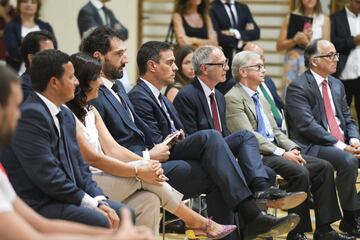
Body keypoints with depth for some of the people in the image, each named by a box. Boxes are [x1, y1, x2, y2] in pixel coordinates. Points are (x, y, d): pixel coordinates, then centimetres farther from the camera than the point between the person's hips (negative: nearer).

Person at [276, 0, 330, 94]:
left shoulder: (324, 19, 7)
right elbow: (279, 46, 6)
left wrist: (308, 42, -13)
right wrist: (295, 40, -10)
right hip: (293, 60, 1)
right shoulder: (291, 18, 9)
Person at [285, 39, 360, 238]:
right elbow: (308, 126, -17)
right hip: (312, 147, -7)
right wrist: (340, 146, -22)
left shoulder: (337, 85, 19)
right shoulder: (298, 88, -7)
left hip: (343, 144, 7)